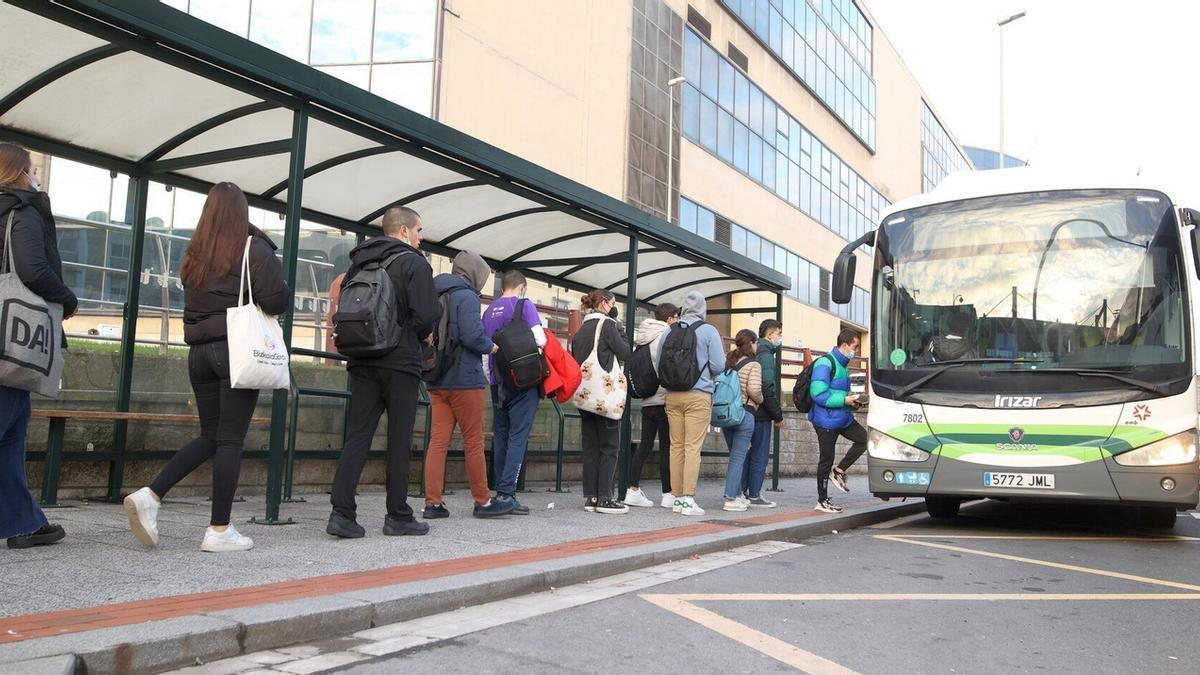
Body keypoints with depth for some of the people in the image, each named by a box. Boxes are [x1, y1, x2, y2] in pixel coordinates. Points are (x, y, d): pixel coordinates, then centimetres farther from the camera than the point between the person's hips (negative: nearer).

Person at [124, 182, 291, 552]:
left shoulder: (195, 253, 13)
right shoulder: (253, 248, -4)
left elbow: (194, 301, 18)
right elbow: (277, 301, -13)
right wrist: (281, 294, 7)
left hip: (199, 352, 6)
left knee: (209, 436, 16)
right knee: (231, 440, -2)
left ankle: (150, 495, 2)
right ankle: (219, 530, 1)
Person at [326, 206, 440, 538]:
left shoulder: (359, 262, 14)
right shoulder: (413, 263, -6)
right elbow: (427, 314, -16)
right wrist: (421, 334, 4)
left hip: (362, 361, 5)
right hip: (400, 362, -5)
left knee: (357, 435, 4)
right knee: (400, 439, 3)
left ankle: (342, 512, -5)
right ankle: (398, 517, 8)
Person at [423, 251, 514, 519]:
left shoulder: (435, 295, 13)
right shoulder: (466, 296, -10)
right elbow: (473, 336, -19)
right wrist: (491, 347, -2)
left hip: (437, 381, 7)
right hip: (464, 380, -7)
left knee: (438, 441, 4)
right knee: (474, 442, 2)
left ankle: (433, 502, 3)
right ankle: (483, 501, 11)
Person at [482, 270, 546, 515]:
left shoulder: (489, 310, 13)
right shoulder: (524, 306, -4)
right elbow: (540, 340, -13)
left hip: (498, 382, 6)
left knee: (500, 436, 11)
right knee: (518, 436, -6)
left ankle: (500, 490, 12)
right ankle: (506, 493, -11)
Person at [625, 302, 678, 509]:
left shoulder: (642, 336, 12)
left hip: (647, 400, 7)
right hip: (664, 399, -7)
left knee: (645, 445, 9)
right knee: (667, 446, -1)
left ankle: (633, 490, 6)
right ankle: (668, 494, 2)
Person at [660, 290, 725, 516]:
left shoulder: (669, 331, 5)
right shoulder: (709, 331, -5)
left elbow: (659, 364, 9)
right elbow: (719, 366, -8)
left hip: (673, 396, 4)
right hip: (699, 395, -4)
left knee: (676, 446, 9)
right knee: (693, 447, -3)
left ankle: (677, 497, 13)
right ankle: (688, 500, -5)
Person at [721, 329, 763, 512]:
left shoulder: (728, 362, 12)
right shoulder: (753, 365, -7)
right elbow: (754, 389, -19)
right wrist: (760, 400, 1)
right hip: (744, 414, -7)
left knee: (738, 455, 18)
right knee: (738, 456, -2)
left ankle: (737, 495, 23)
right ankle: (731, 499, -2)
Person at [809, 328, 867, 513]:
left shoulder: (843, 365, 13)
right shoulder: (825, 364, -17)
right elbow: (818, 395, -24)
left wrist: (853, 402, 8)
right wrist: (845, 400, -22)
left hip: (842, 418, 9)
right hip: (826, 420, -9)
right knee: (826, 459, 0)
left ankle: (839, 472, 12)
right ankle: (822, 501, 12)